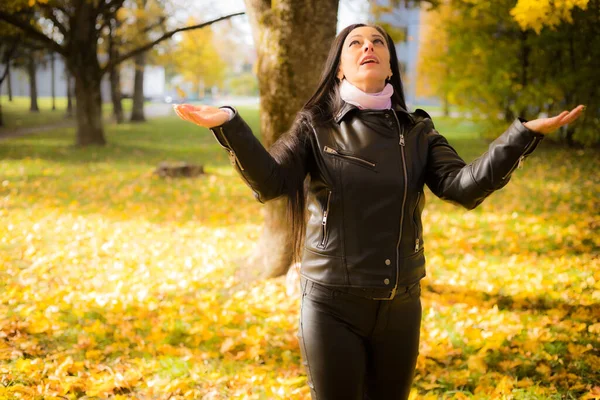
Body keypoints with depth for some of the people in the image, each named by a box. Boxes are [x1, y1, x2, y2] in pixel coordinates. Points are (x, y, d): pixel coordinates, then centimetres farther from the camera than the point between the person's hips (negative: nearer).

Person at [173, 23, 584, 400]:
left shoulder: (418, 133, 4)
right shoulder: (315, 126, -1)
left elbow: (466, 186, -10)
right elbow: (270, 181, -16)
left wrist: (525, 133, -21)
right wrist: (230, 125, -31)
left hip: (400, 307, 3)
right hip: (332, 306, -2)